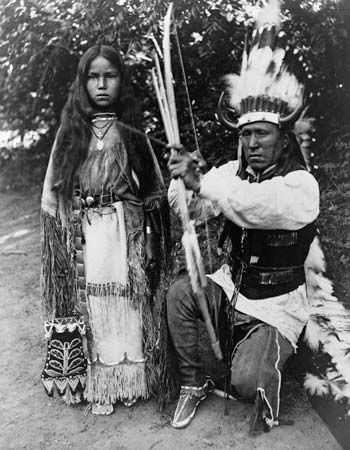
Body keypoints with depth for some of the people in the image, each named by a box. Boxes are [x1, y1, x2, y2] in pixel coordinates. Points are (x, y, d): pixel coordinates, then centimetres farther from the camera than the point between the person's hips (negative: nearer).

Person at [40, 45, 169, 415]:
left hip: (127, 237, 0)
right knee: (88, 305, 3)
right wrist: (63, 244, -1)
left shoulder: (132, 135, 7)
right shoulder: (69, 134, 7)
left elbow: (155, 194, 6)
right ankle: (94, 384, 18)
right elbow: (52, 196, 6)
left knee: (127, 306, 3)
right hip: (83, 238, 0)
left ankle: (128, 380, 20)